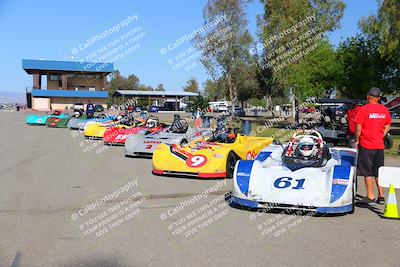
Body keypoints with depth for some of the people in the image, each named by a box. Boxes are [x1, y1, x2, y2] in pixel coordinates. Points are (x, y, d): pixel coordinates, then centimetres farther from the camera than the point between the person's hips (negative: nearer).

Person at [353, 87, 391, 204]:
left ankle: (370, 196, 5)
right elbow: (387, 126, 13)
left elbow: (358, 127, -12)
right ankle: (381, 196, 14)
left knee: (368, 172, 3)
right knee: (379, 172, 13)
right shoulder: (384, 110, 5)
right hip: (379, 145, 5)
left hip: (366, 145, -5)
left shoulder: (364, 109, -11)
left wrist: (356, 141, -3)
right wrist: (380, 137, 16)